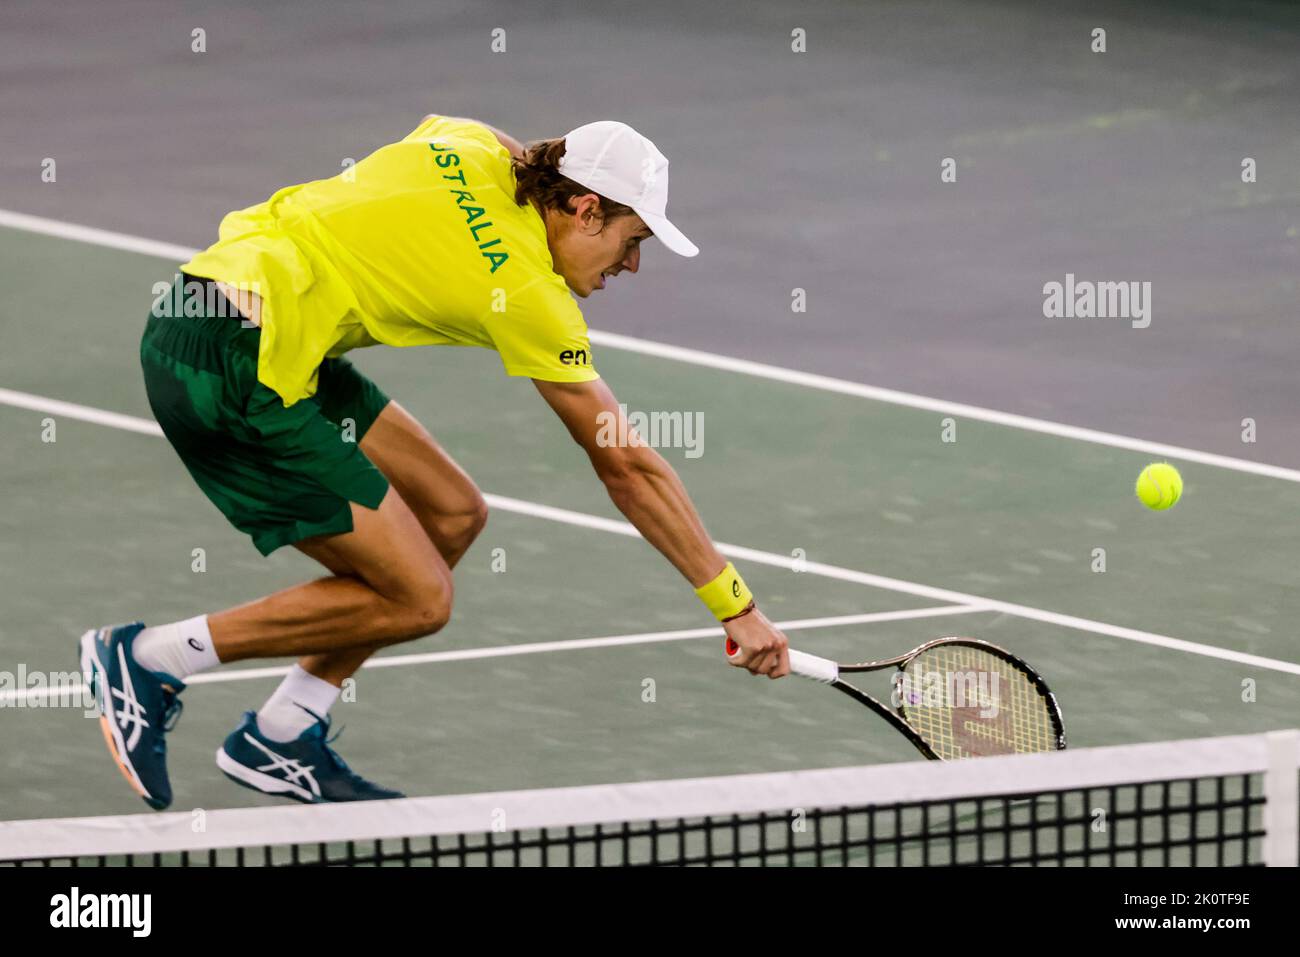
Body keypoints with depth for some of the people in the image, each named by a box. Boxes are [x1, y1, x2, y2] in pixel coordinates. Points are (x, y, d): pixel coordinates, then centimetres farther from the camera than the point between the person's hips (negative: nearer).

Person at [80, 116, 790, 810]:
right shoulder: (530, 298, -11)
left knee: (452, 515, 11)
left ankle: (279, 738, 16)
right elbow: (628, 469, -6)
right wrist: (734, 605, -1)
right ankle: (148, 659, 0)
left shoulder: (468, 145, 6)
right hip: (232, 372, -9)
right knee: (416, 598, -6)